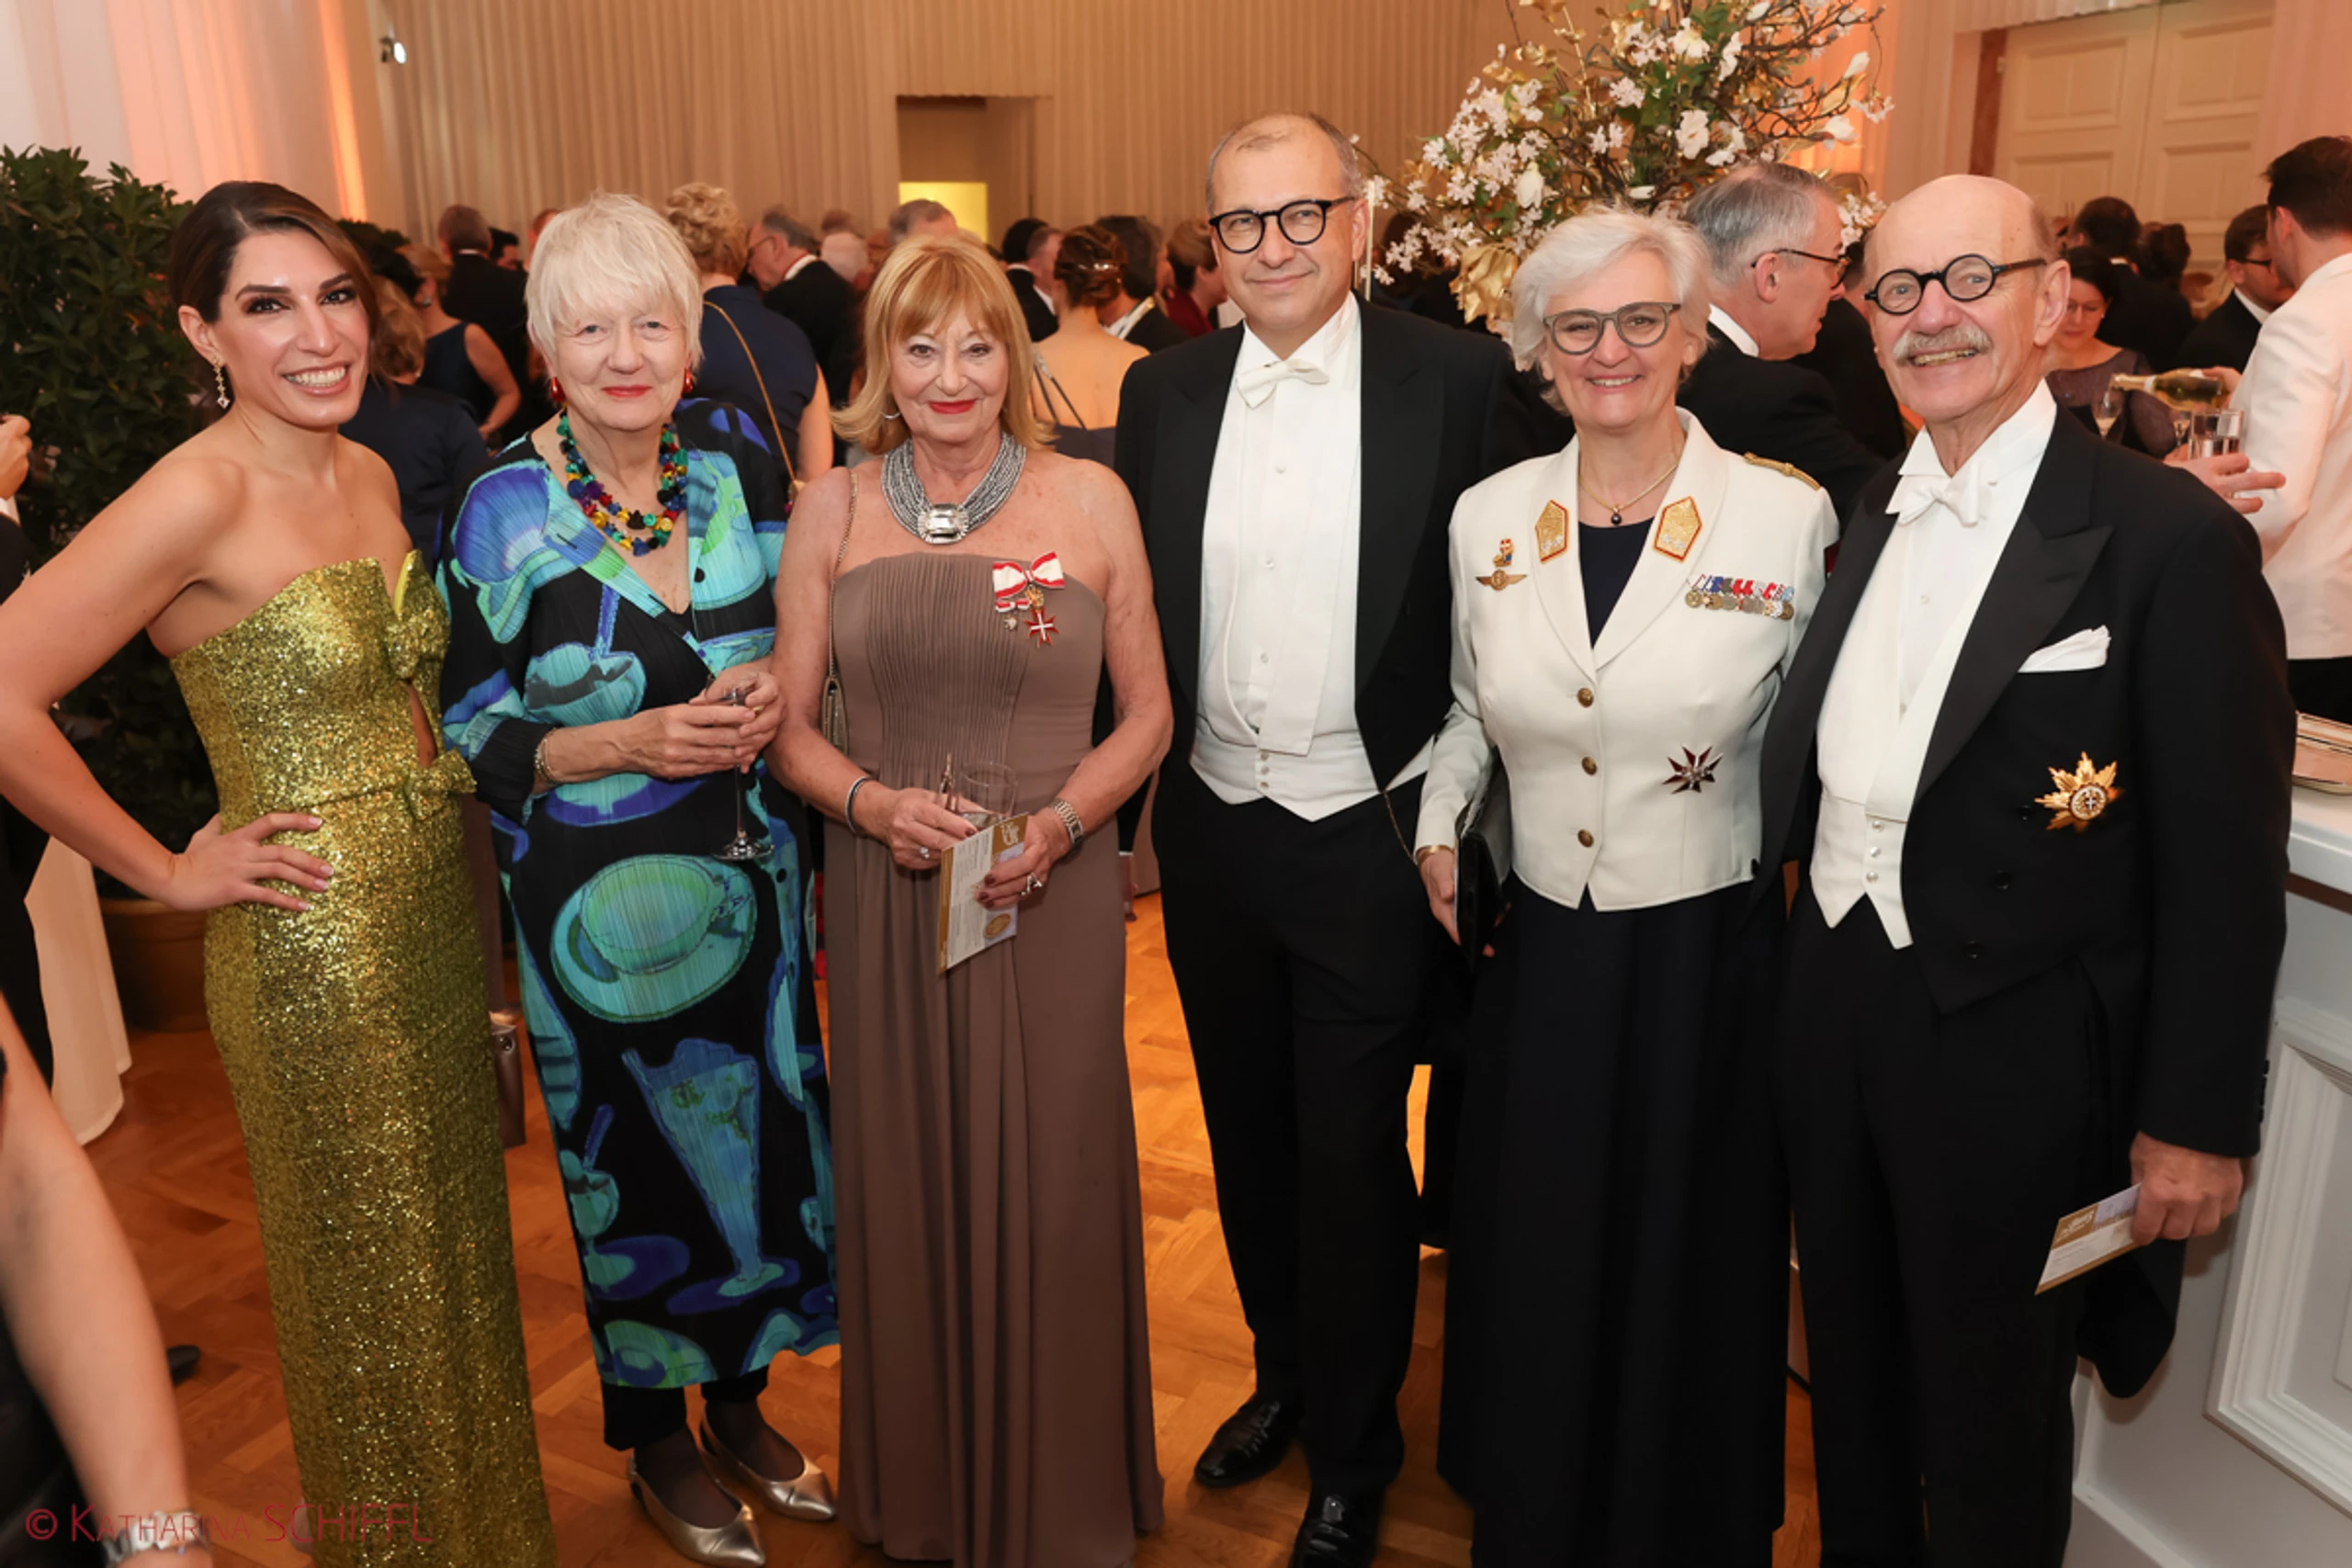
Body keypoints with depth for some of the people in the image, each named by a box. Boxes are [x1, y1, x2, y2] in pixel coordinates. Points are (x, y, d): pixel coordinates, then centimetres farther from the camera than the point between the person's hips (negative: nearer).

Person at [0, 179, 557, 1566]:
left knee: (455, 1245, 22)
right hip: (315, 945, -7)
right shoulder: (203, 493, -18)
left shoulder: (373, 478, 5)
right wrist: (167, 872, -14)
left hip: (440, 913, 7)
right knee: (372, 1288, 11)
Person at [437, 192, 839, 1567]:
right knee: (640, 1163, 12)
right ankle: (656, 1442, 38)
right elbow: (470, 732, -8)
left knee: (761, 1137, 15)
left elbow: (797, 632, 9)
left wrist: (778, 692, -12)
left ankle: (741, 1405, 41)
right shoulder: (507, 509, -12)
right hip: (602, 898, -4)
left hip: (750, 873, 4)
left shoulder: (739, 458, -2)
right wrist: (623, 745, -22)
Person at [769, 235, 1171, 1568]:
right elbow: (789, 724, 5)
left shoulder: (1090, 499, -1)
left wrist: (1063, 821, -14)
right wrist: (872, 802, -14)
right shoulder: (832, 513, 3)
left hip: (1052, 898, -1)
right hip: (888, 900, 2)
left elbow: (1147, 709, 3)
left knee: (1052, 1189, 9)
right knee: (908, 1186, 13)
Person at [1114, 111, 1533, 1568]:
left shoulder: (1456, 377, -7)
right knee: (1249, 1133, 19)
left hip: (1369, 835, -4)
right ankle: (1285, 1375, 44)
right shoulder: (1164, 389, 4)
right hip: (1211, 831, 4)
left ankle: (1354, 1451, 31)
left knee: (1354, 1154, 9)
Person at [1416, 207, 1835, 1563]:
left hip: (1707, 960, -3)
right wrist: (1438, 825, 0)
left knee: (1687, 1276, 16)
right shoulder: (1488, 516, 0)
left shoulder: (1789, 516, -10)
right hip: (1540, 954, 3)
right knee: (1531, 1276, 19)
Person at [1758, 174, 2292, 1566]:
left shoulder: (2172, 536, -14)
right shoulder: (1872, 516, 6)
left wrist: (2198, 1119, -11)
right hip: (1834, 1013, 6)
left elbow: (2224, 863, -13)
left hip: (2016, 1049, -6)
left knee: (1990, 1416, 15)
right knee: (1854, 1366, 23)